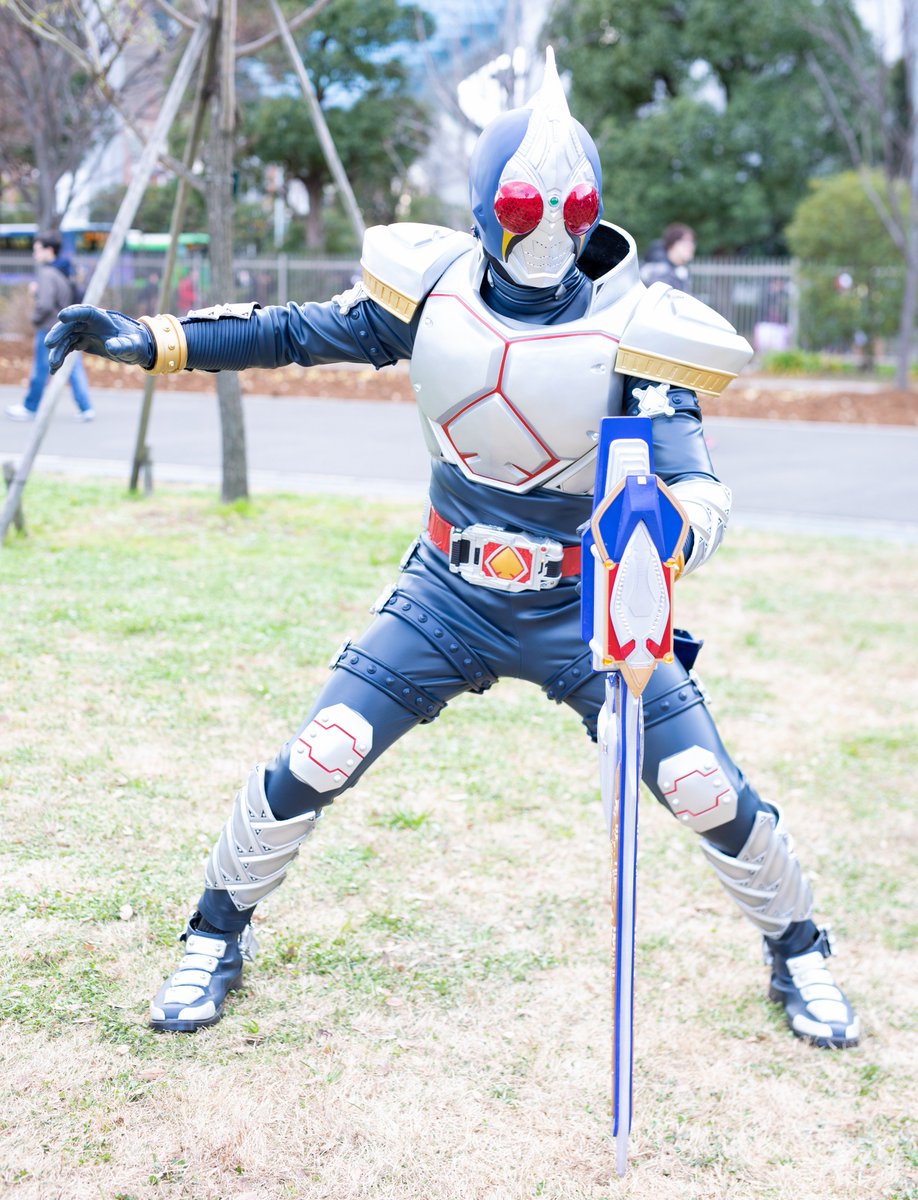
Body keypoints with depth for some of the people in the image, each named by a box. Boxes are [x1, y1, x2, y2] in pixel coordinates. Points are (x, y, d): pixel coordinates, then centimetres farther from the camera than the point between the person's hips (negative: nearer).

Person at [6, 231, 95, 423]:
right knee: (74, 369, 7)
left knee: (40, 370, 6)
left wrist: (35, 319, -8)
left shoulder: (46, 274, -18)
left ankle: (30, 408, 20)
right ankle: (86, 408, 2)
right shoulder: (66, 270, 9)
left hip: (49, 329, -8)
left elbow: (45, 305, -27)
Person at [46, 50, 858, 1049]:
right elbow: (297, 333, 3)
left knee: (706, 788, -5)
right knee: (315, 762, -6)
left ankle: (798, 954, 24)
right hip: (448, 593, 2)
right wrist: (149, 340, -6)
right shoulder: (432, 290, -8)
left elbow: (696, 485, -22)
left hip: (583, 604, -1)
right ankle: (215, 937, 19)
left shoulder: (632, 330, -16)